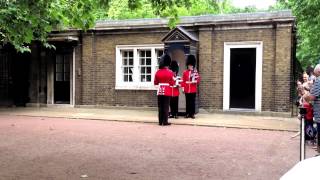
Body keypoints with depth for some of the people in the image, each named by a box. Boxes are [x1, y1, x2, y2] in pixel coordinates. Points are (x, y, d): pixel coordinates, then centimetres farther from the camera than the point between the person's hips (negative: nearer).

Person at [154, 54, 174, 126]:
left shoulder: (158, 72, 1)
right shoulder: (170, 72, -8)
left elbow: (155, 83, 6)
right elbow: (172, 83, -5)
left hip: (160, 91, 3)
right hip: (167, 91, -3)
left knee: (160, 107, 8)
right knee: (166, 107, 1)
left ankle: (160, 121, 12)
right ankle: (165, 122, 2)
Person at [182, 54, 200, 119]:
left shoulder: (195, 72, 3)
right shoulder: (185, 72, 5)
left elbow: (198, 80, 0)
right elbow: (183, 80, 4)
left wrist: (195, 81, -20)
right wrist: (183, 88, -1)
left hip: (193, 90, -1)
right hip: (187, 90, 1)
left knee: (192, 102, 3)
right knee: (187, 102, 7)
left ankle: (192, 114, 8)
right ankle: (187, 114, 13)